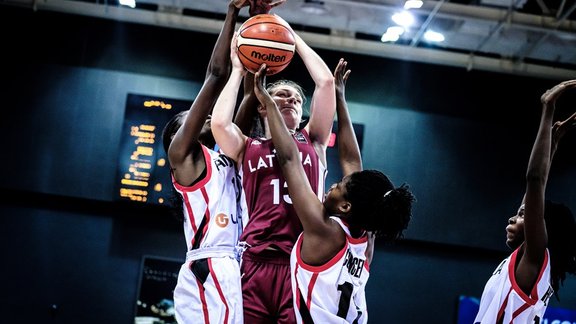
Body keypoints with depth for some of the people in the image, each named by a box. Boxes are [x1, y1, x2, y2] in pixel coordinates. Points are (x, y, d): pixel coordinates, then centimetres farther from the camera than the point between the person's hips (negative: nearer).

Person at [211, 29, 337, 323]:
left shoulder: (313, 141, 20)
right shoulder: (247, 147, 17)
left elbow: (326, 81, 12)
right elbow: (219, 123, -4)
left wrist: (294, 37, 21)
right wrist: (238, 71, 11)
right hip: (256, 264, 0)